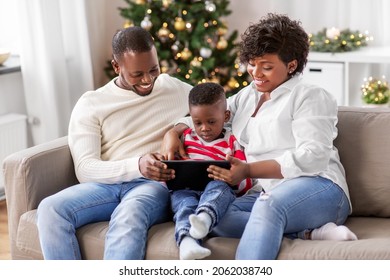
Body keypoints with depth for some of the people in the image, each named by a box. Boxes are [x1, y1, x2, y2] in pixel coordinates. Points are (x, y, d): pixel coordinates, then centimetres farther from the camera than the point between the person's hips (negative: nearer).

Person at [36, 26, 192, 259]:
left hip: (154, 184, -1)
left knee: (129, 215, -38)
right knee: (51, 209, -29)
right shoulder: (91, 104, 9)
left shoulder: (176, 89, 15)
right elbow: (85, 169, -3)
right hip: (106, 185, 2)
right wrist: (137, 165, -22)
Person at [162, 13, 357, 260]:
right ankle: (310, 233, -28)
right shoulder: (246, 97, 24)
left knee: (268, 205, -40)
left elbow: (312, 157, -11)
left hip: (317, 187, -6)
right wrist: (173, 133, 7)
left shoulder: (311, 97, 3)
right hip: (265, 194, 6)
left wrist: (248, 170, -20)